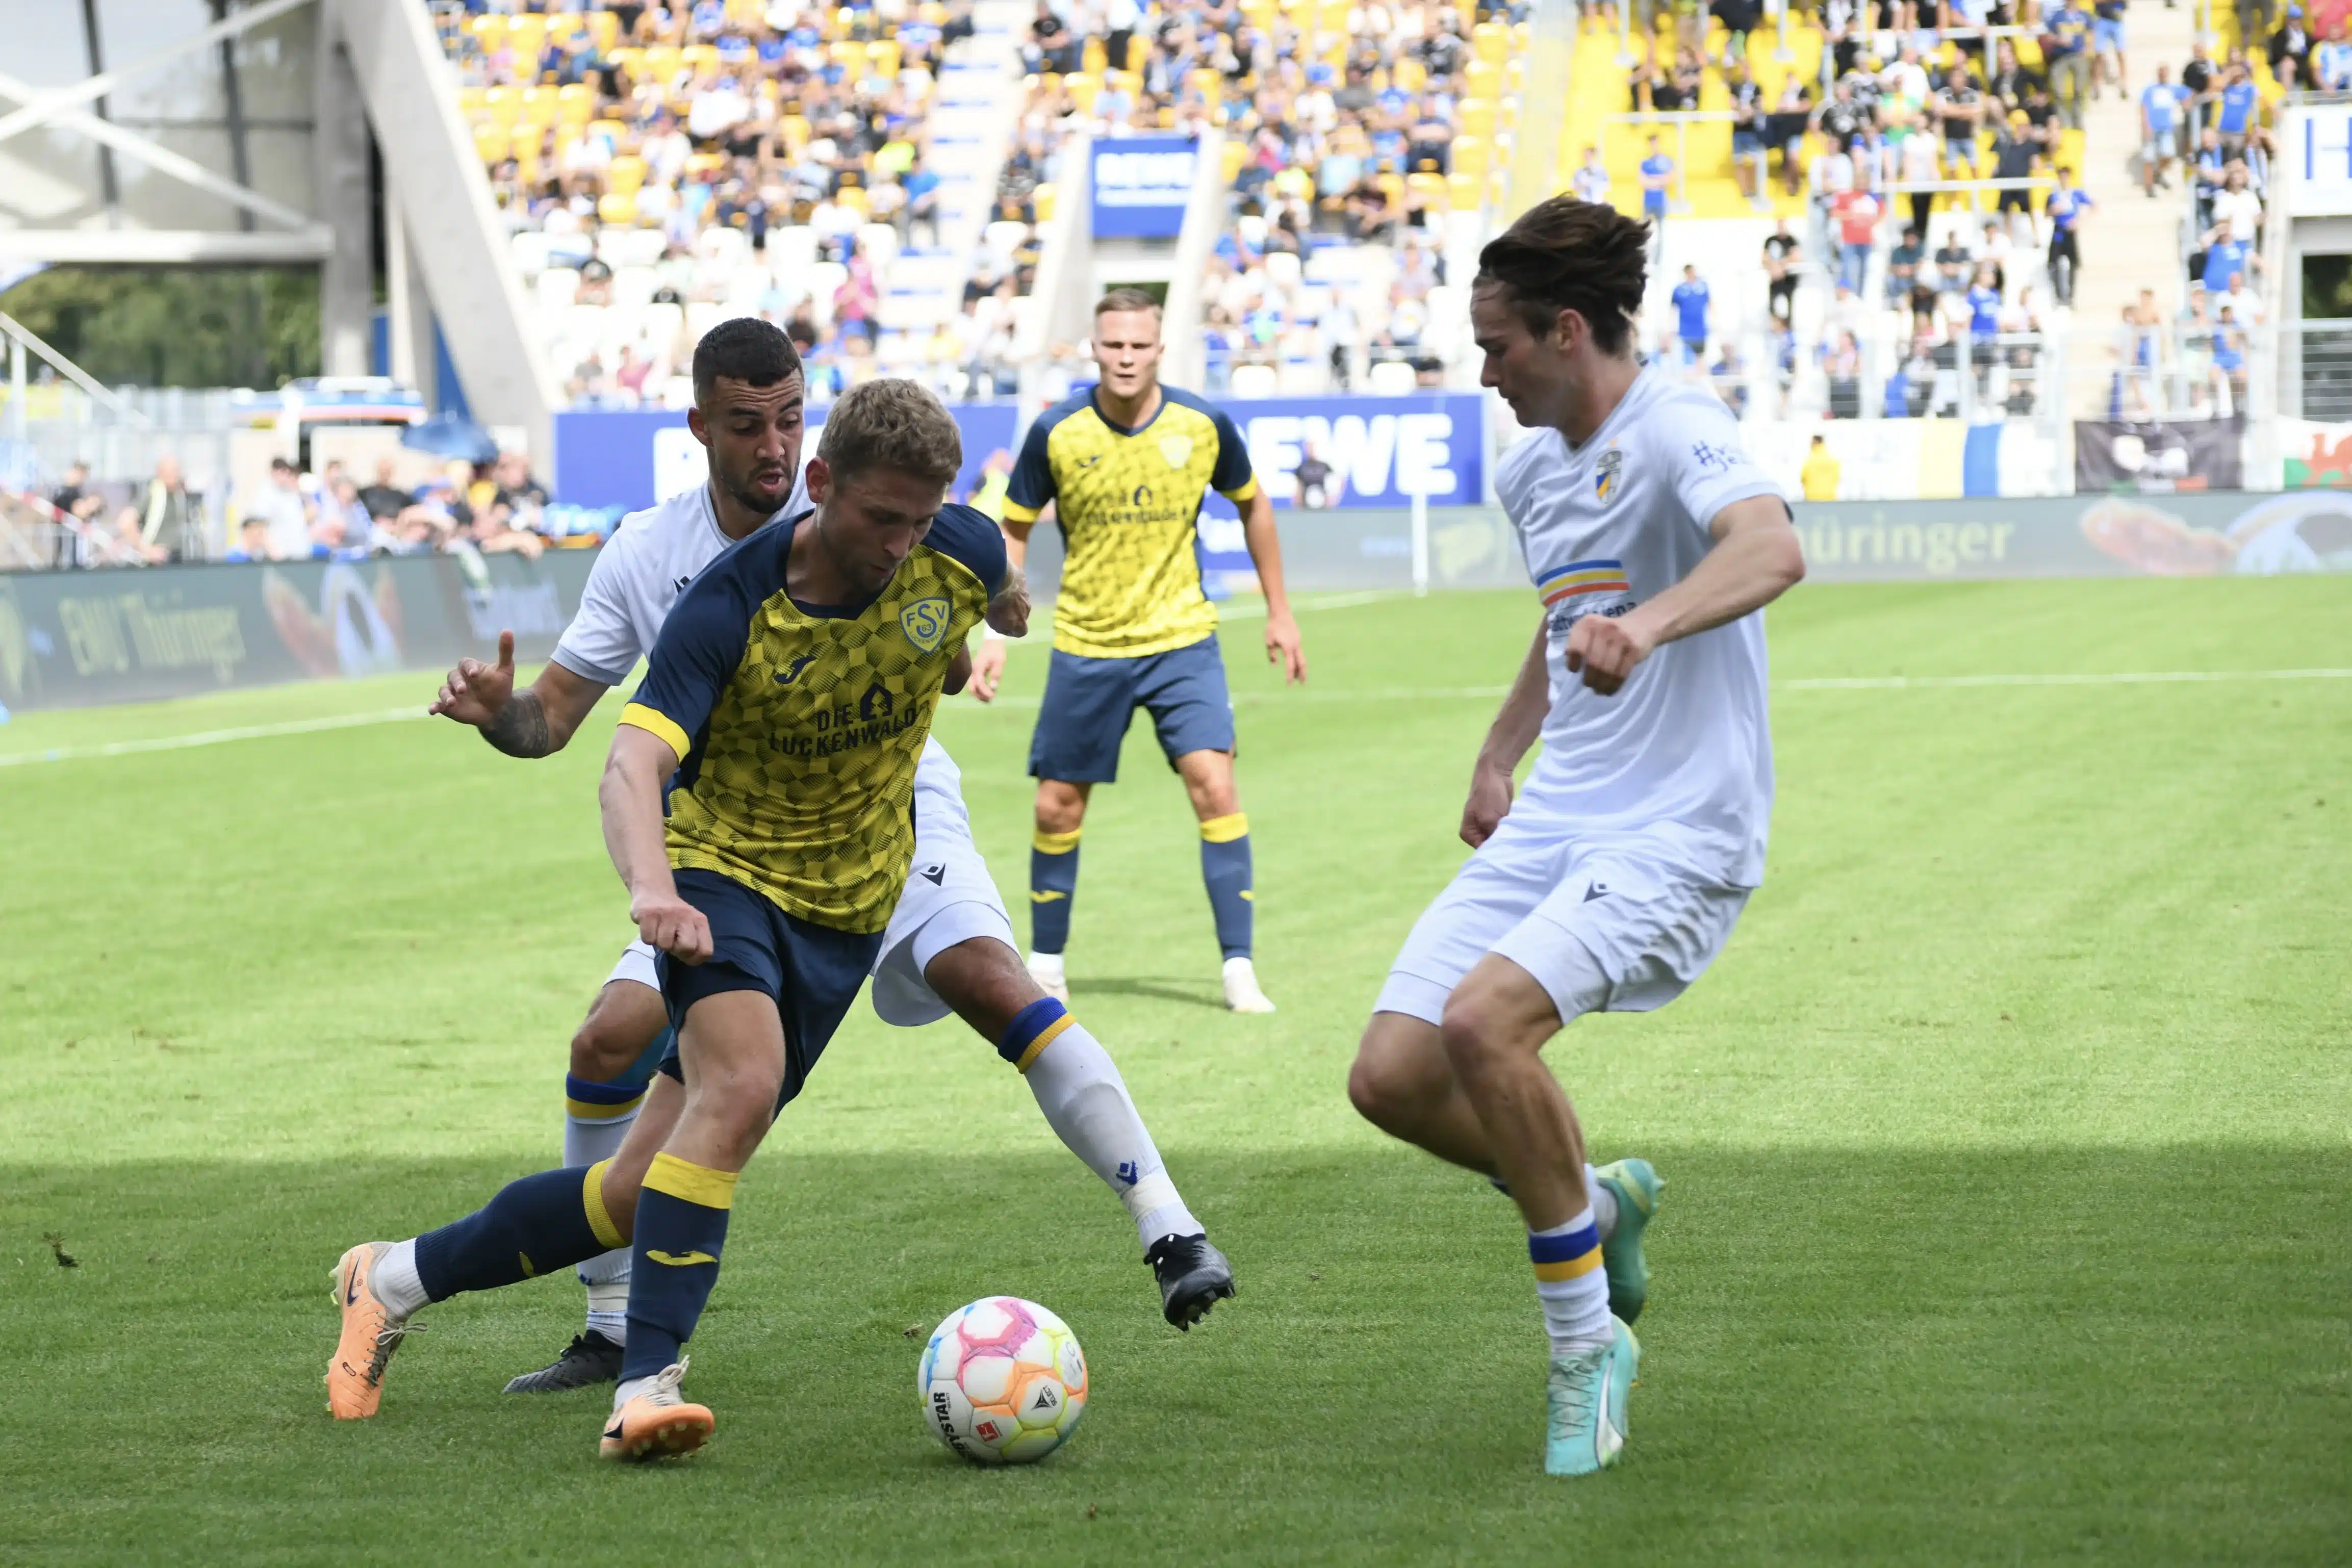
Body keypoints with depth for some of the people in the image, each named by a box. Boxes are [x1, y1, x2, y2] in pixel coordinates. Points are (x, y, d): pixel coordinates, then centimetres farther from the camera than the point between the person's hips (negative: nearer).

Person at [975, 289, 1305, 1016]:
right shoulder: (1057, 432, -10)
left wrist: (1279, 613, 13)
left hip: (1182, 637, 0)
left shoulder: (1202, 425, -8)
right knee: (1058, 806, 4)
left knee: (1213, 784, -15)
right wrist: (995, 634, -6)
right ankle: (1045, 964, 24)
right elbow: (1014, 530, 2)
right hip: (1085, 647, 0)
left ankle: (1239, 968, -9)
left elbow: (1252, 505, 11)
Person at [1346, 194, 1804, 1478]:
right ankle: (1594, 1203, 23)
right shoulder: (1531, 469, 13)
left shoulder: (1676, 434, -14)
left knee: (1482, 1020, -29)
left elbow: (1772, 550, -37)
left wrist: (1646, 625, -54)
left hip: (1679, 832, -8)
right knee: (1390, 1076, -5)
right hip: (1552, 825, 8)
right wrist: (1498, 756, 27)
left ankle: (1586, 1338, -11)